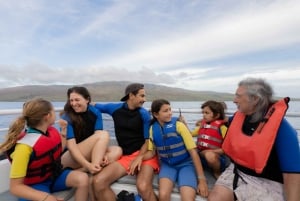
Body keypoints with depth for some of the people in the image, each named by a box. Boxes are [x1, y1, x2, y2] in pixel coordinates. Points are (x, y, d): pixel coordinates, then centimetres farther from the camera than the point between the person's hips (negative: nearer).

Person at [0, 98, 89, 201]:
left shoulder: (52, 131, -5)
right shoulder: (25, 146, -25)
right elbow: (15, 186, -21)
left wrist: (64, 132, 6)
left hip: (55, 175, 6)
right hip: (34, 185, -6)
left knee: (83, 178, -20)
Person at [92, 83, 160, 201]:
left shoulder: (144, 114, -1)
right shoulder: (115, 108, 4)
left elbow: (148, 140, -1)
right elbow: (92, 106, 17)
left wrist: (139, 157, -17)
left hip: (144, 154, -2)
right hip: (125, 156, 3)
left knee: (143, 187, -30)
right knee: (98, 182, -17)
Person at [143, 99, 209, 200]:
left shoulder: (178, 125, -13)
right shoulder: (153, 129, -3)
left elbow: (193, 151, -11)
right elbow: (151, 152, 5)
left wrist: (201, 179, -13)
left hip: (185, 164, -2)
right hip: (167, 165, 2)